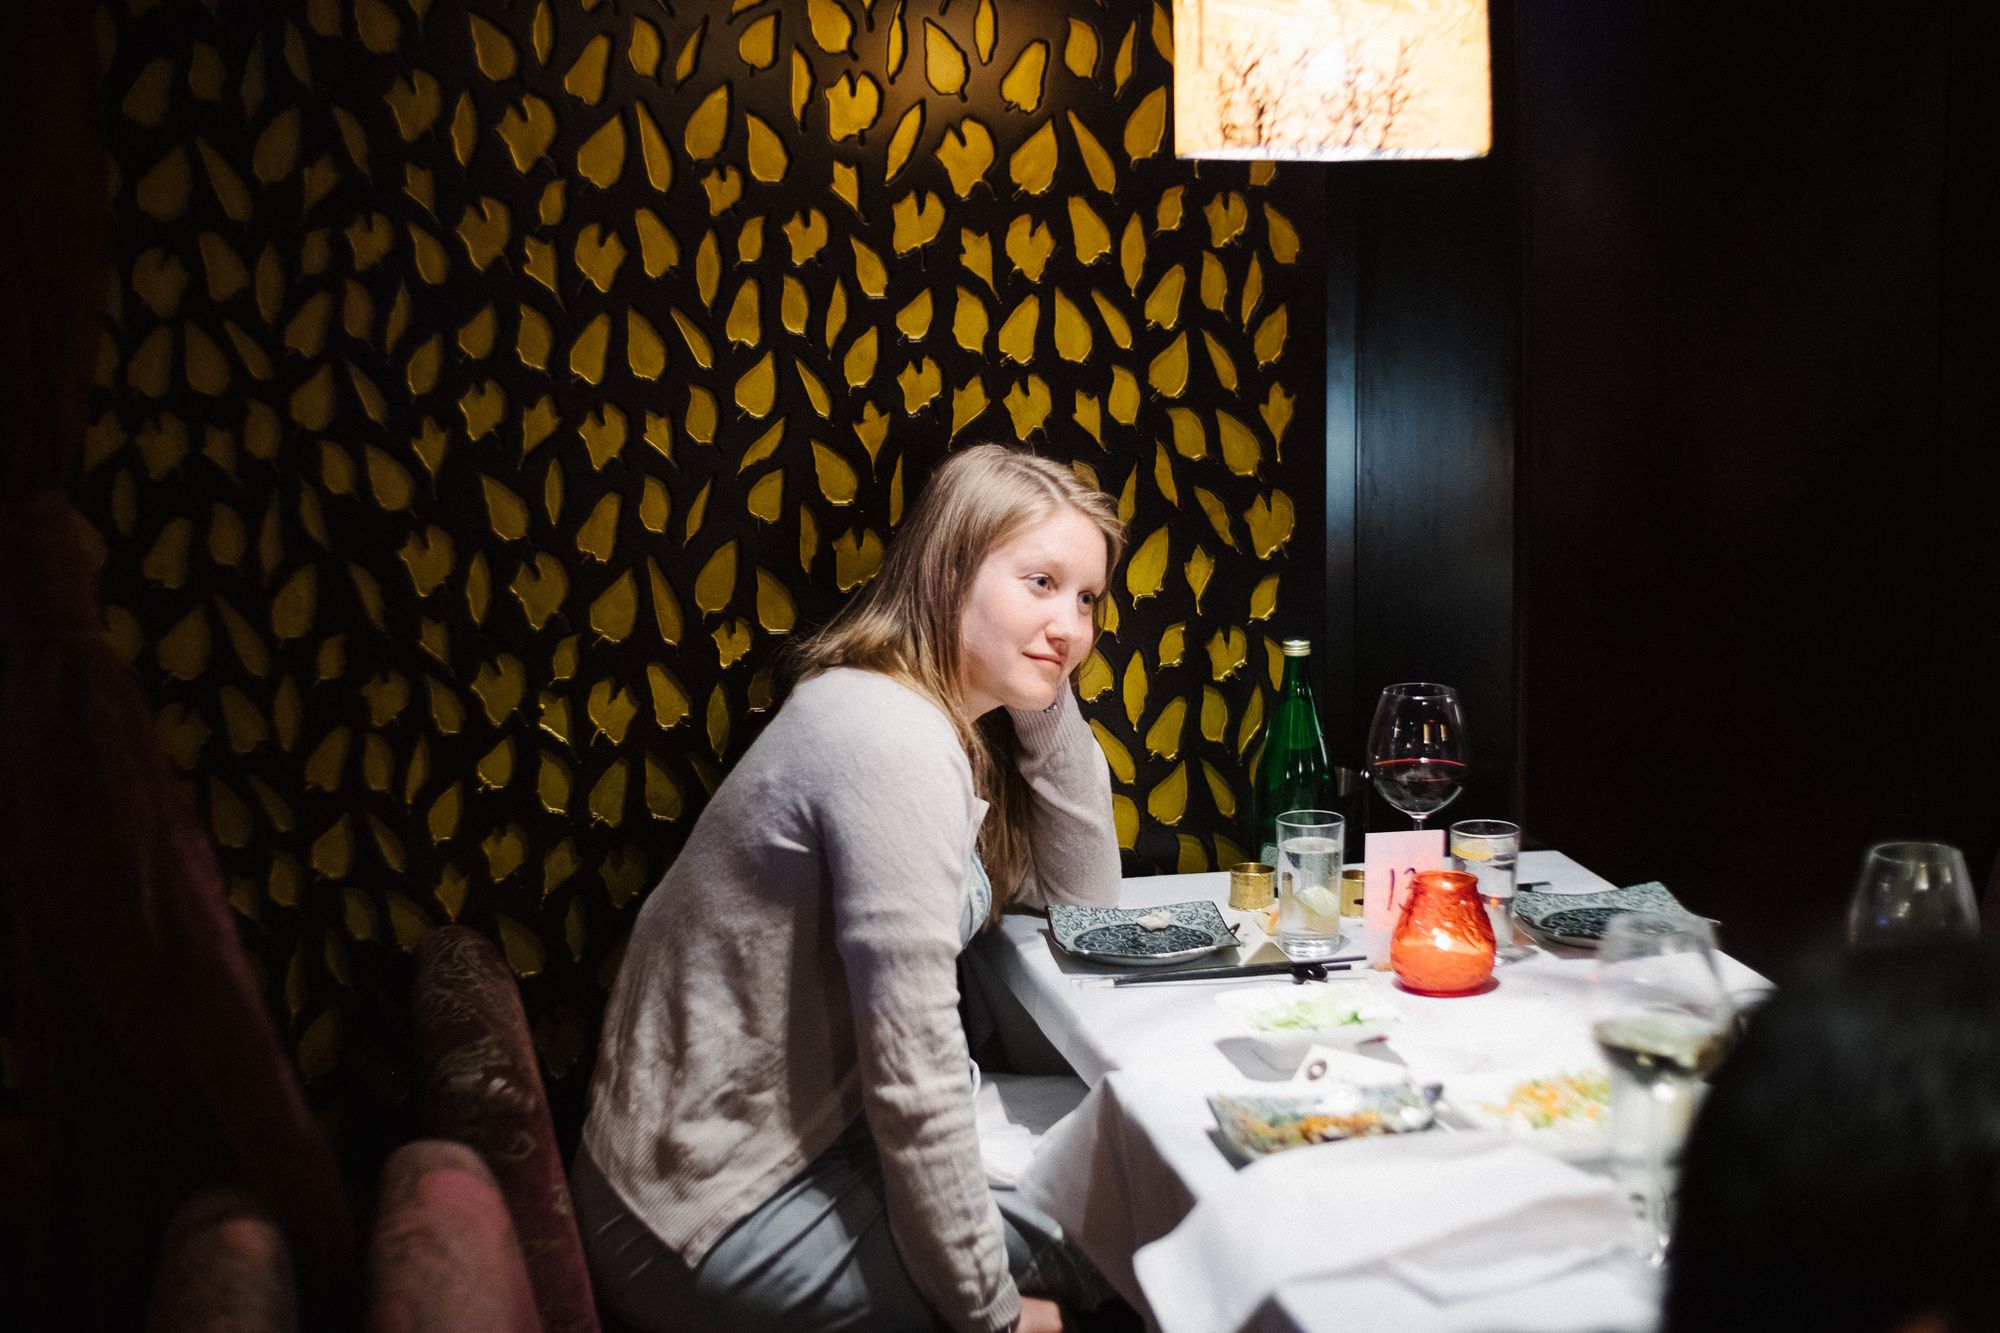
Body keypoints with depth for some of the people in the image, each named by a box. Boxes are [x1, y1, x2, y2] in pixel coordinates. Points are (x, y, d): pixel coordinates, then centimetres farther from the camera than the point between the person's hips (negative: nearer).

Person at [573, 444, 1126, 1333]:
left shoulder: (956, 722, 5)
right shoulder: (892, 741, -25)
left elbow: (1083, 896, 10)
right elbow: (913, 1067, -25)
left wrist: (1048, 705, -1)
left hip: (803, 1135, 9)